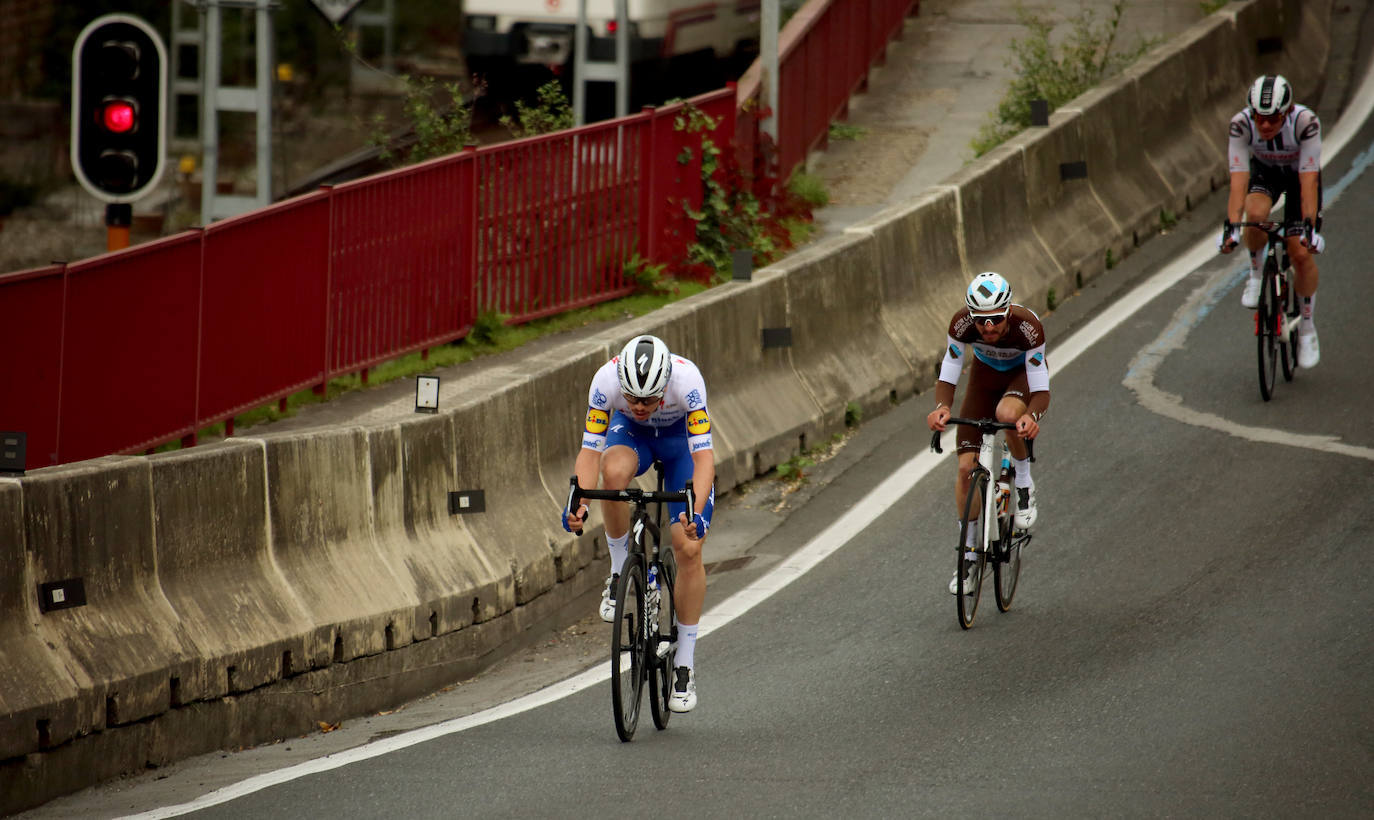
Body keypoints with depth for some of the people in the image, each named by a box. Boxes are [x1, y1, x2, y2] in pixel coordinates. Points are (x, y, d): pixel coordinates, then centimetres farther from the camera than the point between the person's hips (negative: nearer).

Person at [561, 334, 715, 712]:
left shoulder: (686, 379, -39)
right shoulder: (606, 380, -34)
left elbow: (703, 455, -38)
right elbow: (590, 450, -30)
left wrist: (696, 511, -53)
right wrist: (578, 504, -46)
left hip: (681, 437, -1)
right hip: (630, 434, 1)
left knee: (689, 549, -13)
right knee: (614, 471, -38)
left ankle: (684, 663, 1)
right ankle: (619, 573, -14)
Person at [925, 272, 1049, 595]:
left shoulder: (1027, 326, -37)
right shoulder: (962, 324, -31)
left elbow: (1041, 389, -36)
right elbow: (947, 376, -25)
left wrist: (1032, 416, -58)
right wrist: (941, 407, -47)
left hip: (1024, 373, -3)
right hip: (986, 373, 3)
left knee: (1007, 413, -39)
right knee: (967, 466, -8)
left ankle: (1024, 484, -11)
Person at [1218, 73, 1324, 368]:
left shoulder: (1306, 122, -37)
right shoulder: (1241, 124, -32)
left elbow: (1308, 181, -37)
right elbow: (1238, 180, -35)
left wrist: (1309, 227, -46)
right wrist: (1231, 227, -45)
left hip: (1300, 174, -1)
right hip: (1265, 170, 1)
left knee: (1301, 253, -11)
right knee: (1255, 215, -32)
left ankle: (1307, 325, 10)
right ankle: (1256, 270, -1)